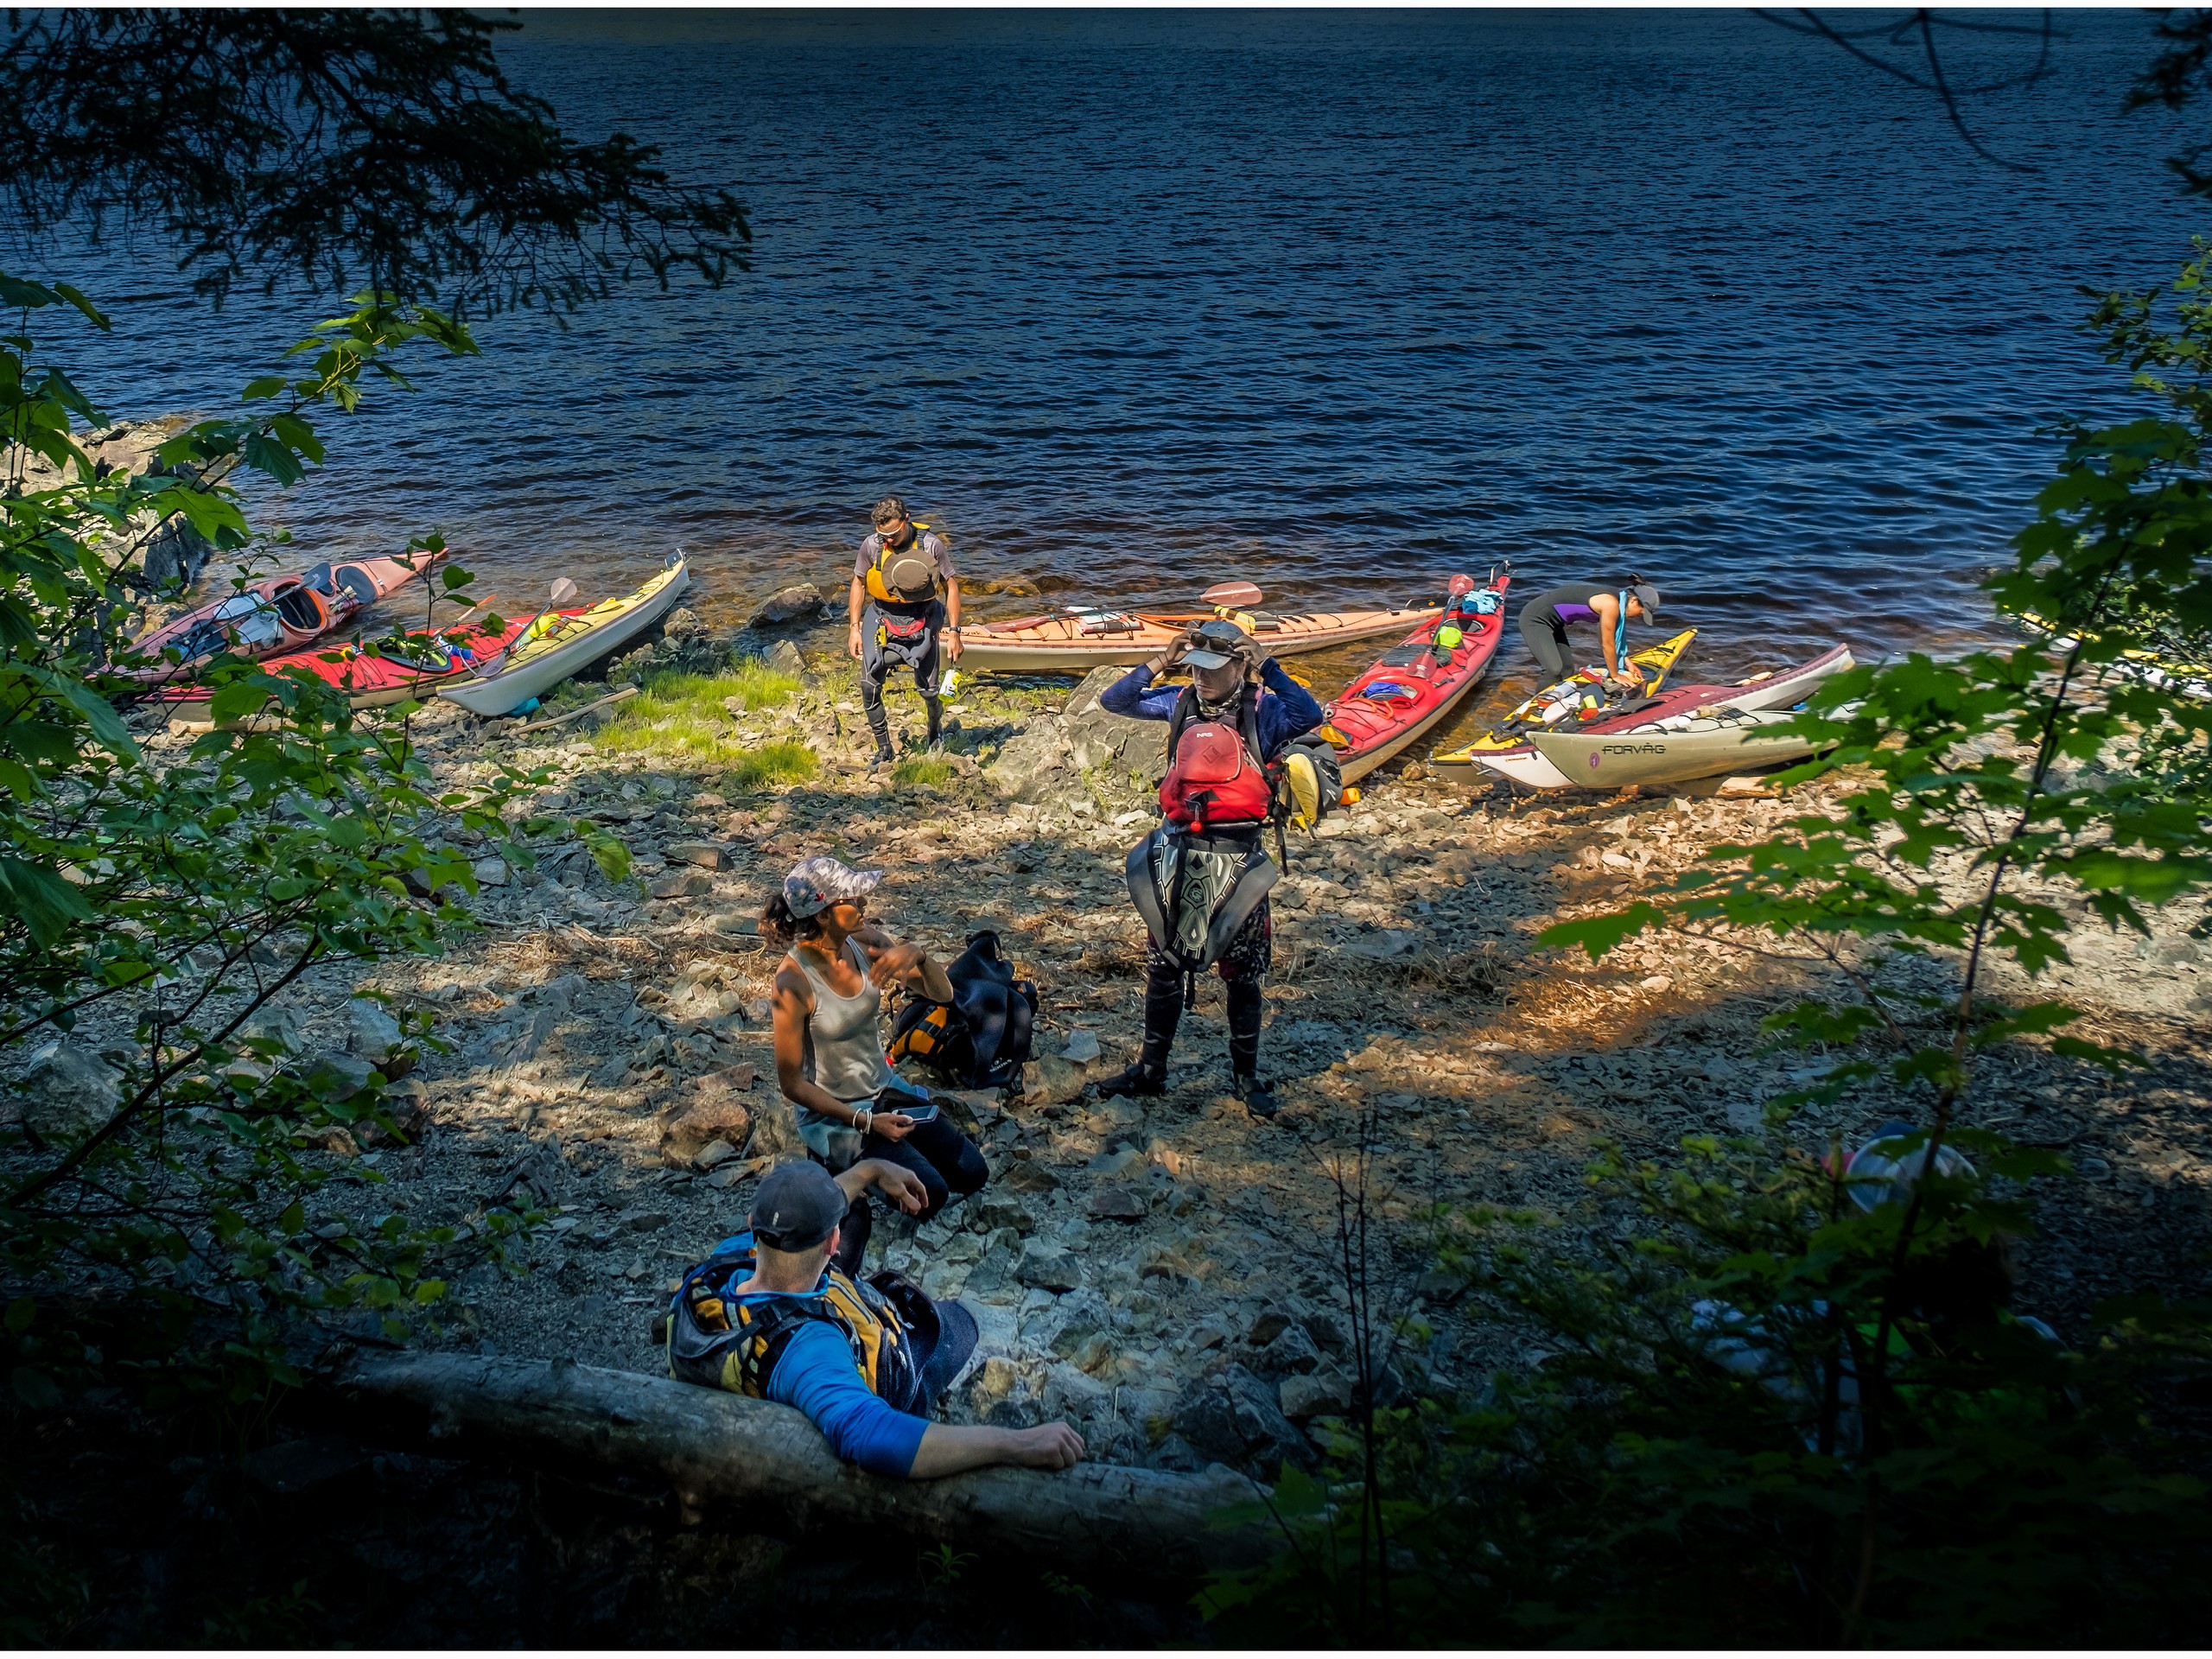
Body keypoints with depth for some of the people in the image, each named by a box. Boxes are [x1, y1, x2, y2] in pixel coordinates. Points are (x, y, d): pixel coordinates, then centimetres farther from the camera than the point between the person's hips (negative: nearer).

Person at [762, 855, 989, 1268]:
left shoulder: (866, 940, -12)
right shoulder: (794, 981, -28)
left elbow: (942, 993, -8)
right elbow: (792, 1082, -19)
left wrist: (916, 955, -30)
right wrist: (865, 1123, -19)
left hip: (885, 1089, 6)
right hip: (833, 1111, -6)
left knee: (972, 1175, 3)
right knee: (931, 1193, -18)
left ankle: (876, 1160, 22)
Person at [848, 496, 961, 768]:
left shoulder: (931, 545, -14)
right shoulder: (871, 545, -9)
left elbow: (951, 586, -4)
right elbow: (858, 584, 6)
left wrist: (954, 633, -5)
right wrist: (855, 628, 2)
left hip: (921, 621, -2)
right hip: (883, 620, 2)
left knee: (927, 688, -1)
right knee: (869, 686, -7)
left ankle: (936, 725, 35)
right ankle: (883, 749, 10)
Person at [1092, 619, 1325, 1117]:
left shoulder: (1261, 709, -9)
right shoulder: (1182, 703, 3)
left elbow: (1309, 715, -28)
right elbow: (1114, 701, 2)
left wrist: (1267, 667, -23)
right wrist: (1160, 664, -9)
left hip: (1234, 857, -4)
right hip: (1178, 851, 4)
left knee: (1241, 974, 8)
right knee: (1164, 966, 12)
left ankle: (1245, 1076, 22)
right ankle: (1151, 1069, 24)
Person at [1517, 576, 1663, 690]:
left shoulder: (1614, 597, 6)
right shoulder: (1611, 604, -23)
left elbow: (1604, 640, 15)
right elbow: (1607, 645, -15)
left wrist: (1626, 661, 14)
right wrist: (1615, 676, -3)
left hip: (1552, 621, 11)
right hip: (1535, 619, -11)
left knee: (1567, 669, 7)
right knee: (1555, 669, -21)